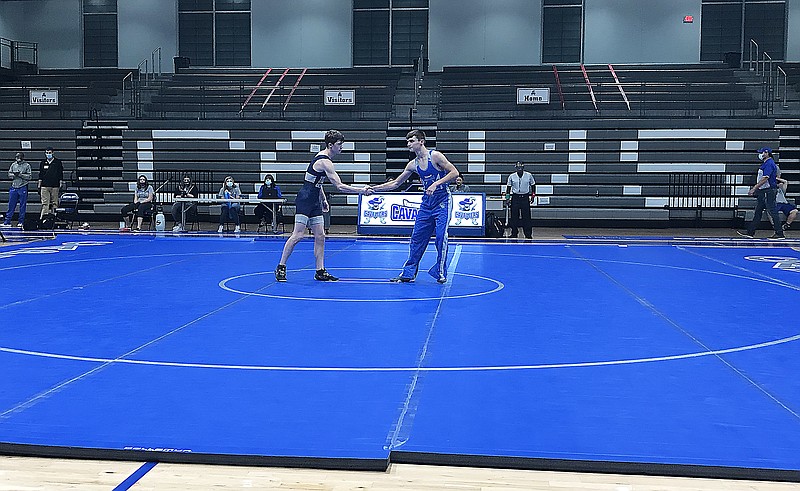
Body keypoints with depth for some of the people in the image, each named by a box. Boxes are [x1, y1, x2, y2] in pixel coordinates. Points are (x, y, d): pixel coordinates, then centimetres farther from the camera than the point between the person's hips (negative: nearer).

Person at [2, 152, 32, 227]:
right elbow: (9, 174, 9)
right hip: (14, 187, 3)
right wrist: (14, 175, -10)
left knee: (22, 205, 1)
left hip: (23, 187, -3)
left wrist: (20, 174, -16)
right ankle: (7, 222, 9)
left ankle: (21, 222, 9)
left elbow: (29, 176, -7)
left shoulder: (27, 165, 0)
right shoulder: (13, 165, 12)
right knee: (11, 205, 5)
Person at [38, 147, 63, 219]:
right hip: (44, 186, 1)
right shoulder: (43, 163, 13)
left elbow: (61, 175, 5)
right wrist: (39, 186, 11)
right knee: (44, 203, -5)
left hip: (55, 186, -1)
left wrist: (61, 185, -1)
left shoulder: (58, 162, 6)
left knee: (54, 203, 1)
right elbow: (40, 176, 16)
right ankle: (43, 217, -9)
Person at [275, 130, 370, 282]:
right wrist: (361, 190, -20)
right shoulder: (325, 162, -18)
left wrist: (323, 199, 22)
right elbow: (339, 186, -22)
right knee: (298, 235, -10)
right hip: (304, 201, -10)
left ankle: (320, 272, 7)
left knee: (320, 236, 5)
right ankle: (280, 268, 0)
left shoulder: (322, 156, 13)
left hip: (314, 203, 10)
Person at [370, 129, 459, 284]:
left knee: (441, 236, -10)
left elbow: (454, 173, -13)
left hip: (442, 202, -6)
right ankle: (408, 273, 12)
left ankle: (441, 273, 3)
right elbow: (395, 183, 14)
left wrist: (436, 184, -23)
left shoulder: (435, 156, -11)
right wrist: (374, 188, 6)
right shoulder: (413, 164, 7)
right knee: (417, 238, 5)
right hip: (427, 203, 6)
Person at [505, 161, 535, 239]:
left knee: (526, 216, -2)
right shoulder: (511, 176, 2)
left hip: (525, 197, -1)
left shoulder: (529, 175, 1)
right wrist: (507, 195, -1)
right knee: (514, 216, 1)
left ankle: (528, 234, 3)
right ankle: (514, 234, 10)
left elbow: (533, 185, 10)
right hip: (515, 198, 1)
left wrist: (532, 195, 5)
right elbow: (508, 186, 10)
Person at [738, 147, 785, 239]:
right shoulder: (765, 164, 17)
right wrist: (755, 189, 21)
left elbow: (764, 179, -23)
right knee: (758, 212, 10)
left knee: (773, 212, -7)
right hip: (763, 192, 11)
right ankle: (750, 232, 13)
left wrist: (754, 188, -23)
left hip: (769, 192, -11)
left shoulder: (769, 164, -15)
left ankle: (779, 233, -2)